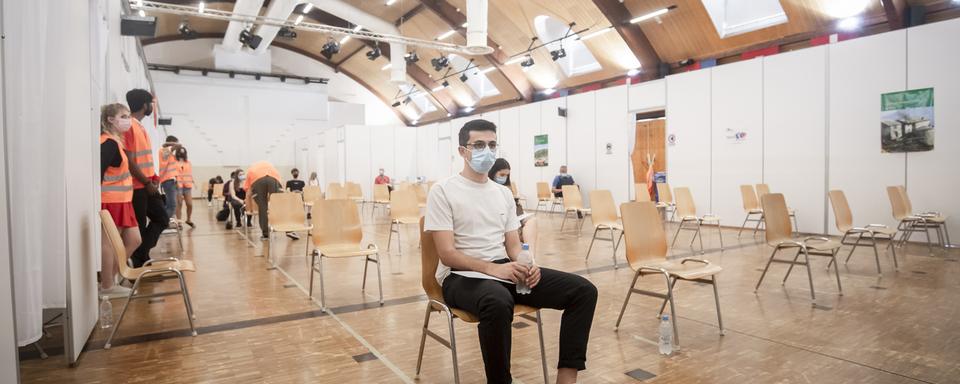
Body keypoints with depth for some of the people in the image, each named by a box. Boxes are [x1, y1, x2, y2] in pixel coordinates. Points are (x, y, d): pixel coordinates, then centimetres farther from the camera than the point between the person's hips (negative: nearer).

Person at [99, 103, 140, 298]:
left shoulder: (116, 142, 14)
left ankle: (109, 278, 21)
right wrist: (98, 202, -24)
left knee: (134, 240, 12)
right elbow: (98, 172, -21)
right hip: (111, 201, -9)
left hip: (122, 201, 9)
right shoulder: (109, 143, -15)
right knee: (109, 243, 0)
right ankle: (107, 286, 11)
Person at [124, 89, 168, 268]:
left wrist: (152, 177, 9)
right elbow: (130, 161, -20)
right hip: (138, 186, -9)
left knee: (162, 218, 12)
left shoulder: (139, 126, 15)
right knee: (139, 226, 0)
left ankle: (140, 258, 17)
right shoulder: (130, 126, -16)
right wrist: (147, 182, -15)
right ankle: (140, 263, 11)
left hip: (147, 185, 9)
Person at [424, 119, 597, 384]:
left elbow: (513, 245, 14)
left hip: (504, 269, 6)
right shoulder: (443, 191, -5)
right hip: (461, 275, -6)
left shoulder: (504, 193, 14)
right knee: (498, 302, -42)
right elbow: (447, 254, -12)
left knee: (583, 290, -9)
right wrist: (492, 268, -26)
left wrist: (525, 265, -10)